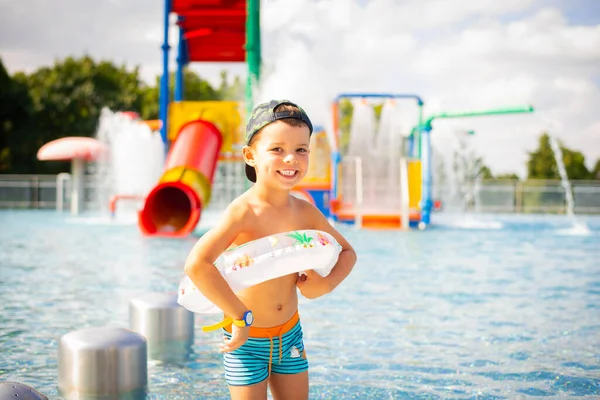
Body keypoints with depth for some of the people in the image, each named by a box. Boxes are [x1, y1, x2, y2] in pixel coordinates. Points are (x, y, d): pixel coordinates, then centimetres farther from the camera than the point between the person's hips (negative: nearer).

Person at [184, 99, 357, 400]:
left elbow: (347, 251, 12)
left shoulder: (305, 212, -4)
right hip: (247, 339, -5)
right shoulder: (244, 211, -23)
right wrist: (242, 317, -30)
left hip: (290, 333, 6)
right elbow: (196, 264, -37)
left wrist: (327, 284, -8)